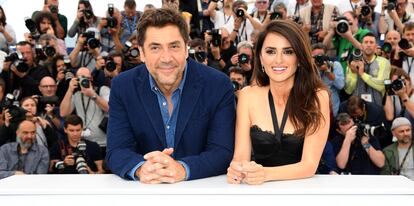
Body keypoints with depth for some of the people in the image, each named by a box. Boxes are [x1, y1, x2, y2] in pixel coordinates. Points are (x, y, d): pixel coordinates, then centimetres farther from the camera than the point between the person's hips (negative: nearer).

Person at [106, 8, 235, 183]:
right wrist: (140, 169, -28)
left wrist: (183, 169, -30)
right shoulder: (122, 87, -3)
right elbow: (116, 151, -7)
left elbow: (223, 152, -12)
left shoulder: (219, 86, -8)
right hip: (144, 191, 1)